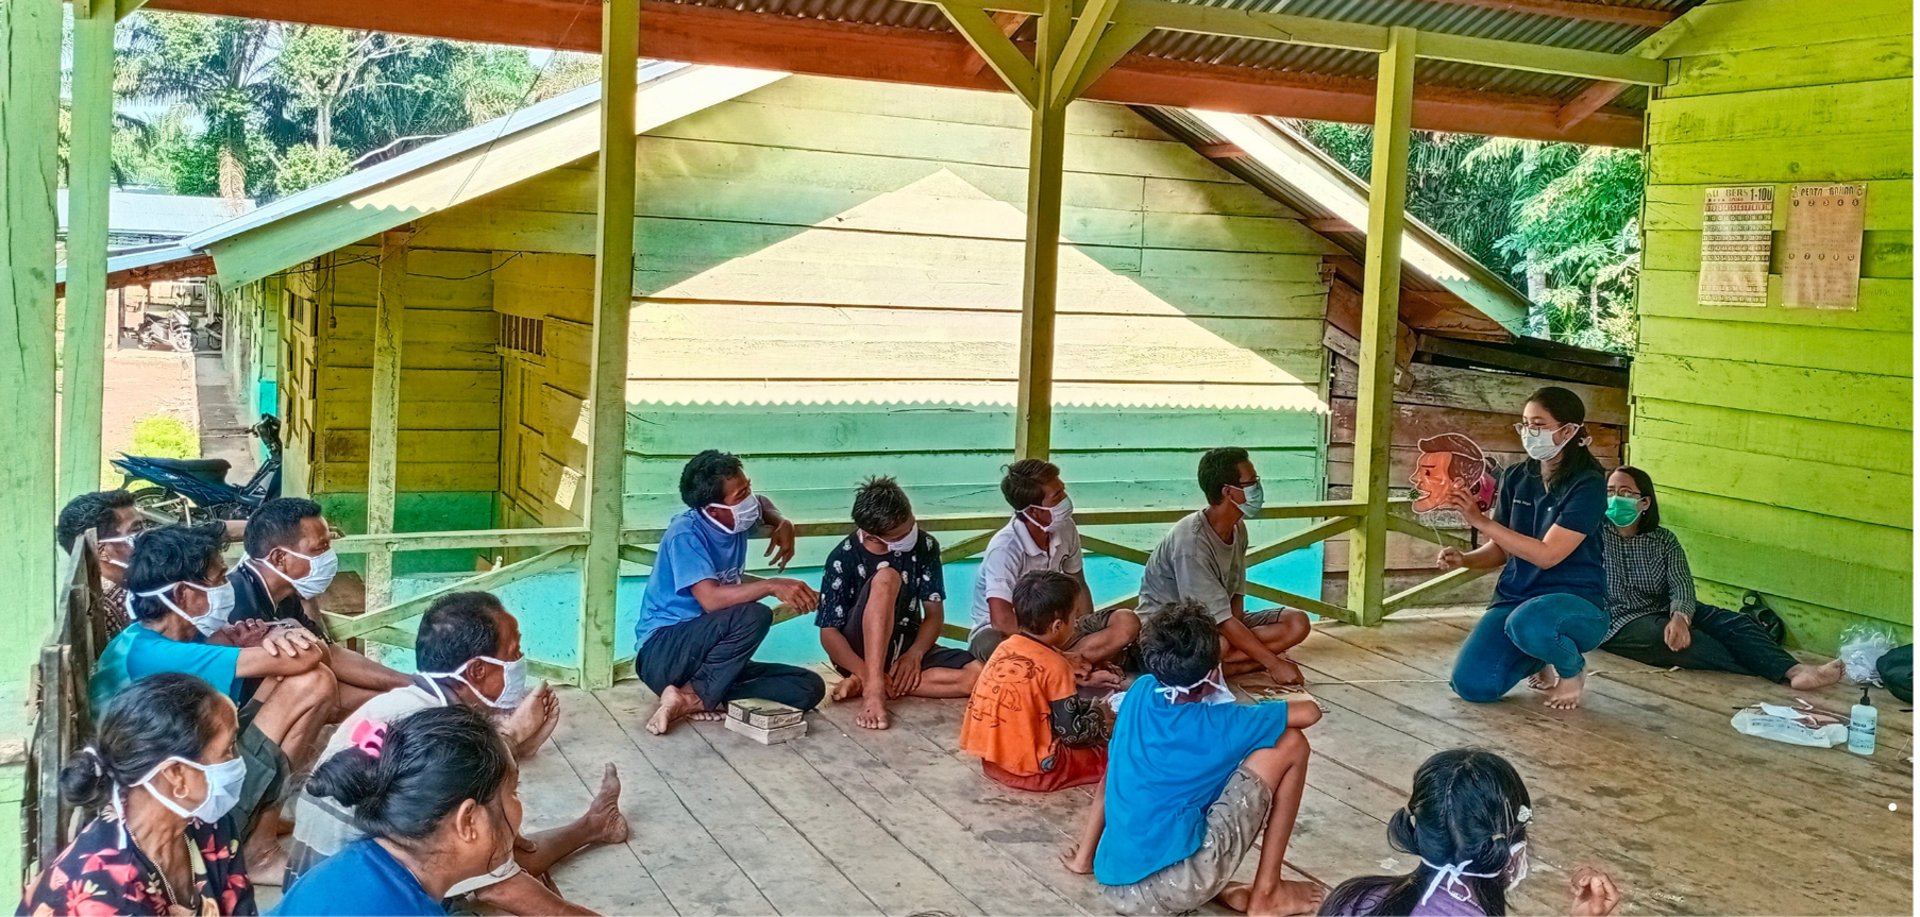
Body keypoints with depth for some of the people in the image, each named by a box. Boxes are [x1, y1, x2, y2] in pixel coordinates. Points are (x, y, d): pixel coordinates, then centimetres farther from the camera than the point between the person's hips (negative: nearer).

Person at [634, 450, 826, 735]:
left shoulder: (735, 520, 4)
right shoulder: (686, 534, -18)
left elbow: (761, 504, 29)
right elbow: (711, 599, -31)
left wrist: (783, 524, 8)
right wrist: (772, 586, -34)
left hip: (709, 657, 8)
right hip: (664, 654, -8)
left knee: (809, 688, -9)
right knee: (753, 616, -34)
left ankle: (694, 699, -12)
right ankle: (694, 696, -18)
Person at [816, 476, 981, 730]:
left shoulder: (925, 546, -6)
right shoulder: (843, 559, -15)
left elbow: (934, 612, -3)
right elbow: (829, 633, -15)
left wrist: (914, 654, -20)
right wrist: (868, 673, -28)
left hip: (909, 647, 4)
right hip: (859, 653, -4)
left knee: (977, 674, -24)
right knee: (886, 579, -32)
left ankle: (864, 684, -20)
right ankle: (873, 689, -39)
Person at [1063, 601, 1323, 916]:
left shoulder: (1140, 694, 10)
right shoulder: (1216, 725, -6)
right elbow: (1310, 711, 3)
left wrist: (1084, 856, 30)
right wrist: (1300, 698, 26)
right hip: (1176, 887, -7)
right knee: (1290, 744, 3)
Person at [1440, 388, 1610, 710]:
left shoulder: (1588, 485, -12)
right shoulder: (1515, 478, 5)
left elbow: (1546, 555, -20)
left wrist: (1480, 521, -23)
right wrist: (1463, 559, -11)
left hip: (1575, 601, -5)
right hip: (1515, 597, 6)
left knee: (1527, 623, -41)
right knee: (1472, 685, -16)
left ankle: (1572, 667, -3)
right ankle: (1541, 657, 18)